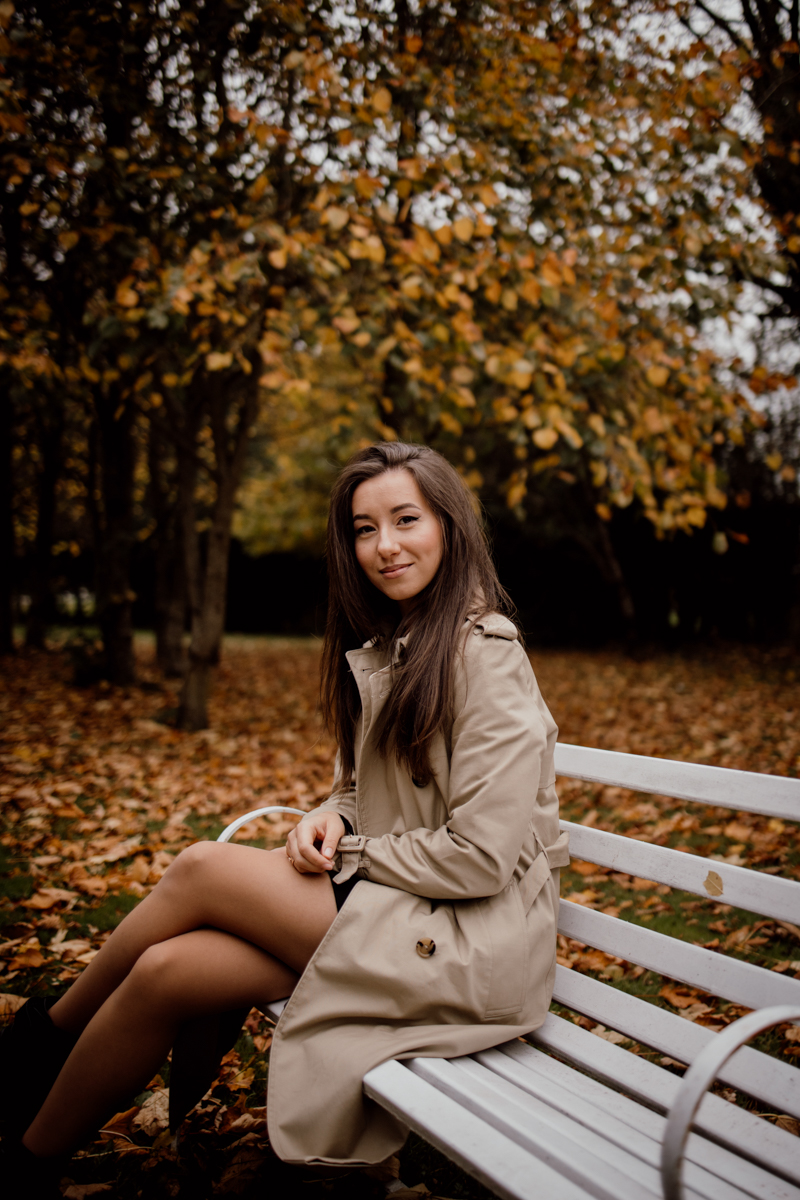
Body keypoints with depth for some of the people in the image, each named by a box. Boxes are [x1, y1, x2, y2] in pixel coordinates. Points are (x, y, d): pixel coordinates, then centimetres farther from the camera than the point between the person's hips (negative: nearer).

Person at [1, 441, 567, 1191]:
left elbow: (480, 855, -19)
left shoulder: (485, 656, -16)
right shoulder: (386, 648, 11)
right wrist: (329, 821, -4)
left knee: (203, 868, -15)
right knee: (168, 970, -14)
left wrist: (346, 854, -10)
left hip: (471, 942, -7)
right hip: (391, 909, 7)